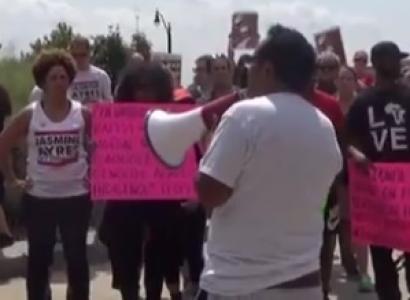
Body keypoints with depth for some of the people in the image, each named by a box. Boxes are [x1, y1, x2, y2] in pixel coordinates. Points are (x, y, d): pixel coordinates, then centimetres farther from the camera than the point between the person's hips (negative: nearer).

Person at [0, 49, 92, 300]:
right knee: (39, 258, 9)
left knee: (77, 256, 9)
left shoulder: (83, 114, -3)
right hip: (39, 198, 0)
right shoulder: (29, 115, -4)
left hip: (76, 196, 0)